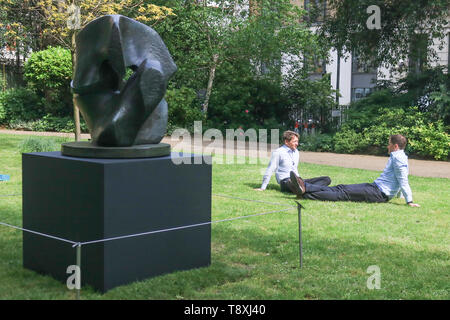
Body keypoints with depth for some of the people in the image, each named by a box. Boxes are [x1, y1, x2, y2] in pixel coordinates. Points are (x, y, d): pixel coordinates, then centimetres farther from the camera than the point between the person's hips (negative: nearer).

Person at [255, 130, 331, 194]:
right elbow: (270, 170, -3)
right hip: (285, 182, -7)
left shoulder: (296, 152, 17)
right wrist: (262, 188, -3)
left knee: (327, 179, -10)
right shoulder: (278, 152, -4)